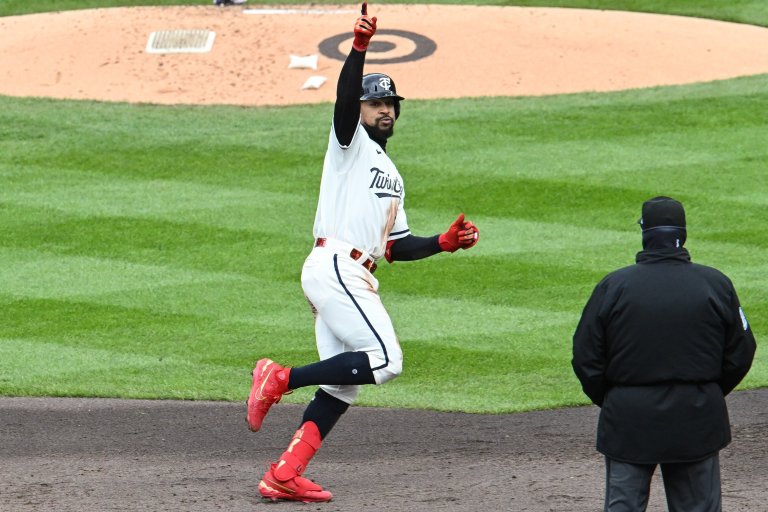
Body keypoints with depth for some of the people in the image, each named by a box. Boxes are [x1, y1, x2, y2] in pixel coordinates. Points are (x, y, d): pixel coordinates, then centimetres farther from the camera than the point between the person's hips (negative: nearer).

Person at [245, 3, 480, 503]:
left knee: (342, 385, 3)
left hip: (356, 279, 9)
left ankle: (285, 475, 0)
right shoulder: (350, 144, 5)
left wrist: (444, 242, 13)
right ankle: (281, 378, -13)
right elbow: (345, 98, -17)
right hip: (334, 267, -9)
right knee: (385, 360, -19)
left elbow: (397, 246, 27)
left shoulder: (393, 178, 29)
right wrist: (360, 47, -32)